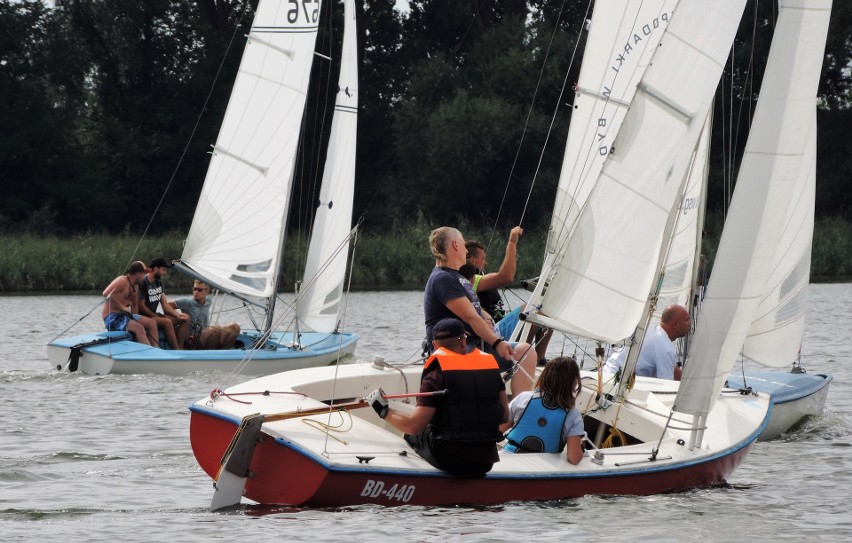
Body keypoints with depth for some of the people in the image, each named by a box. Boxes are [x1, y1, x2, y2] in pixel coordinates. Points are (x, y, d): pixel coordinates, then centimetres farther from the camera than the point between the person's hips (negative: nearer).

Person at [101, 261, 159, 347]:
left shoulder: (135, 286, 15)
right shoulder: (122, 281, -14)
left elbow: (135, 306, 21)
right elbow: (106, 293, -29)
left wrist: (136, 319, 5)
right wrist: (122, 307, -26)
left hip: (125, 315, 10)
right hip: (112, 318, -10)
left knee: (152, 323, -2)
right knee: (139, 328, -29)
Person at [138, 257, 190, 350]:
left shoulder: (159, 282, 13)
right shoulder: (143, 283, -13)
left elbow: (165, 304, 13)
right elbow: (141, 306, -15)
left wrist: (178, 315, -3)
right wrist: (157, 317, -15)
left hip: (156, 315, 9)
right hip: (146, 318, -9)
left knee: (185, 319, -2)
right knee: (167, 322, -34)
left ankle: (179, 348, -12)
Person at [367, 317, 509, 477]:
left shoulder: (437, 374, -10)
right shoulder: (491, 365, 4)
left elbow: (415, 426, -14)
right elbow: (504, 417, 8)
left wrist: (384, 411, 2)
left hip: (448, 459, -5)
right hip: (486, 462, 5)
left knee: (412, 434, 23)